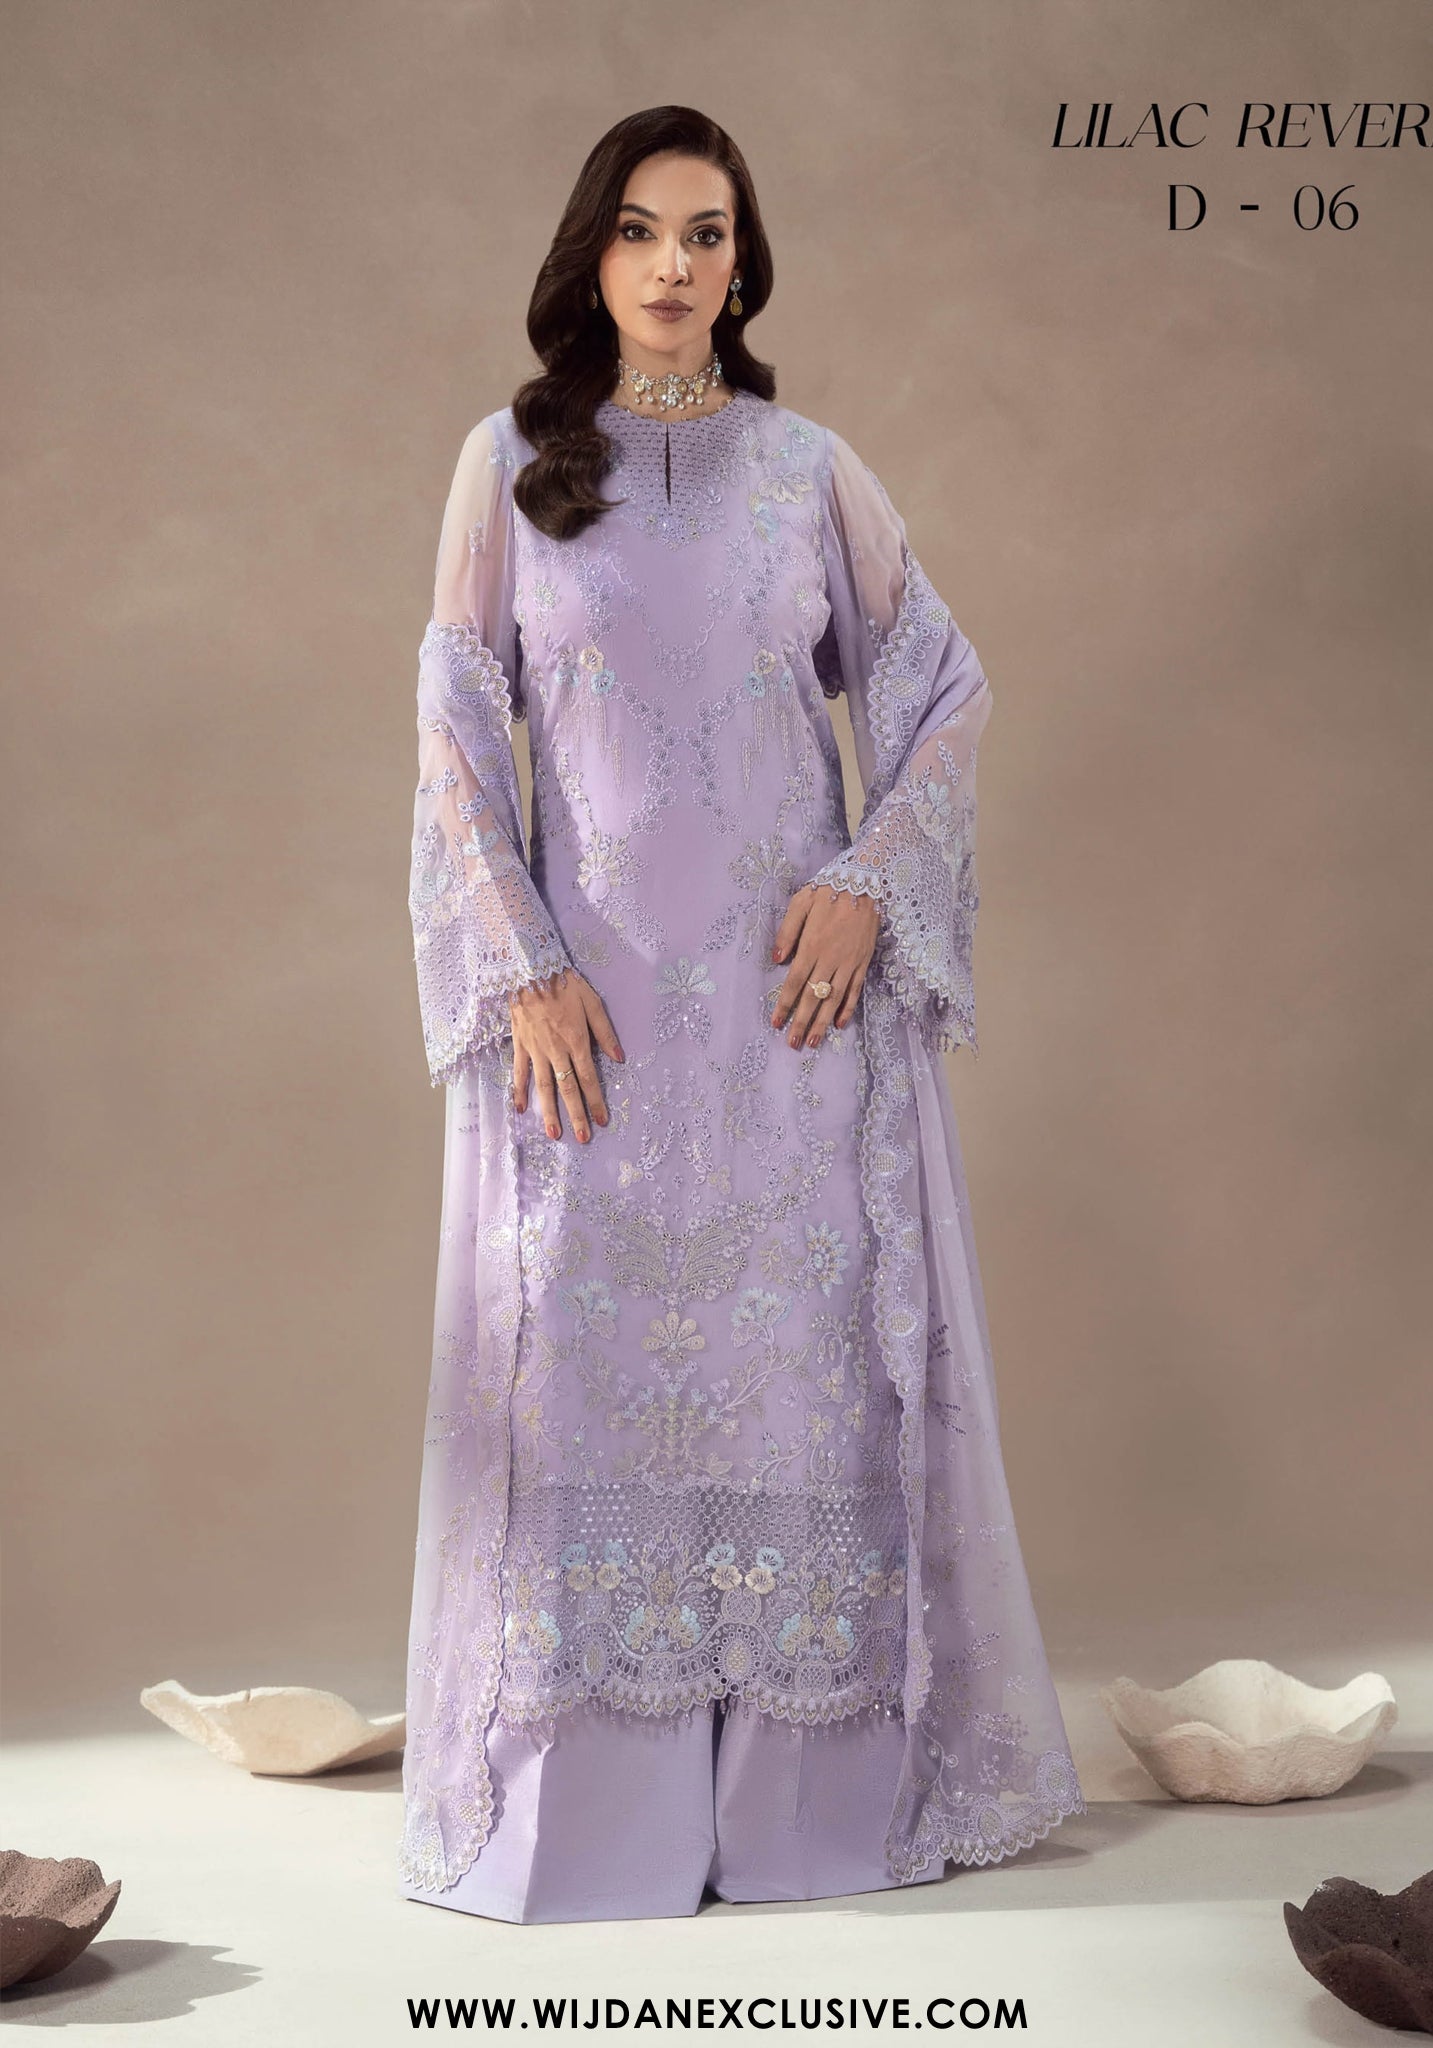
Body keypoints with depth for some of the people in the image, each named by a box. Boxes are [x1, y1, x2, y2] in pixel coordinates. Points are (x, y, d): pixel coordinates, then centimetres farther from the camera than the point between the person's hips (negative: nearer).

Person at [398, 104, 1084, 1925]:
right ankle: (599, 1796, 13)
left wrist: (869, 886, -5)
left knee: (813, 1346, 3)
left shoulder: (809, 468, 6)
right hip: (591, 996, 0)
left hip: (795, 988, 1)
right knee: (589, 1353, 2)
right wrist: (522, 968, -7)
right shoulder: (512, 463, 4)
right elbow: (455, 725, 1)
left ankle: (819, 1774, 16)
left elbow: (940, 690, 10)